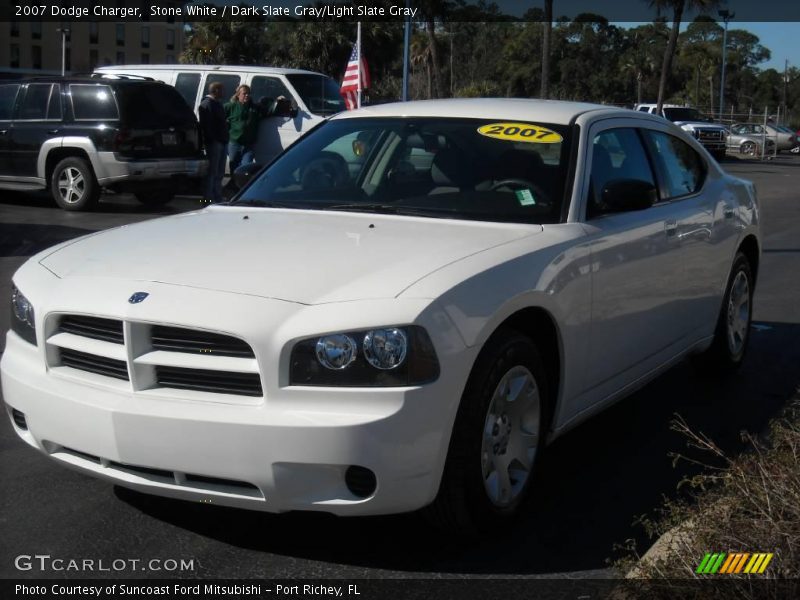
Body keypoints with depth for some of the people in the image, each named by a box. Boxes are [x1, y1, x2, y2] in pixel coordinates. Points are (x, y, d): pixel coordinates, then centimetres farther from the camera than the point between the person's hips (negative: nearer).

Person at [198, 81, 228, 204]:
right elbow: (206, 125, -17)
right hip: (214, 142, -10)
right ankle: (209, 197, -6)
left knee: (219, 172, 12)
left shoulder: (217, 103, 21)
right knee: (212, 171, -8)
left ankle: (217, 196, 19)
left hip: (221, 141, 10)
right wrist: (211, 139, -22)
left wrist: (225, 139, 16)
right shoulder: (207, 104, -9)